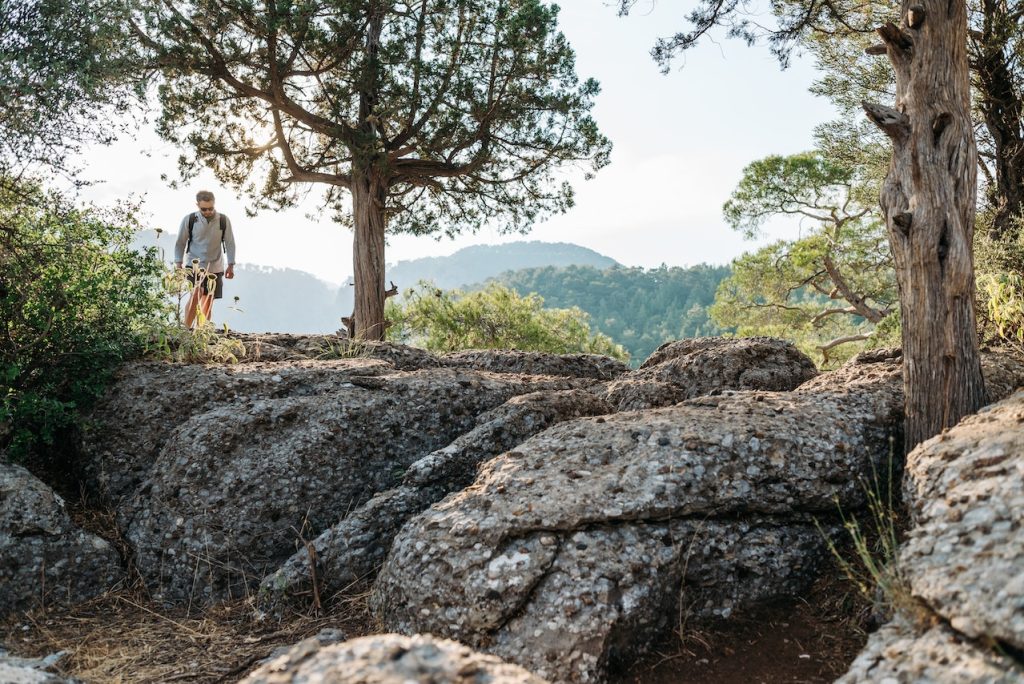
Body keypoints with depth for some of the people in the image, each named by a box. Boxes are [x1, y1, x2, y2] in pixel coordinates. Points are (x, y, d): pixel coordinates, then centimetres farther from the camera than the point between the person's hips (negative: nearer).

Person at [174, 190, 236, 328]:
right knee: (196, 294, -21)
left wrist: (230, 265, -3)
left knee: (207, 302, 6)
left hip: (215, 266, 2)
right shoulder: (189, 220, -6)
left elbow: (229, 243, 2)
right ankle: (186, 329, -15)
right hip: (194, 264, -2)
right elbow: (180, 243, 3)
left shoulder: (224, 221, -4)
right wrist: (179, 264, -2)